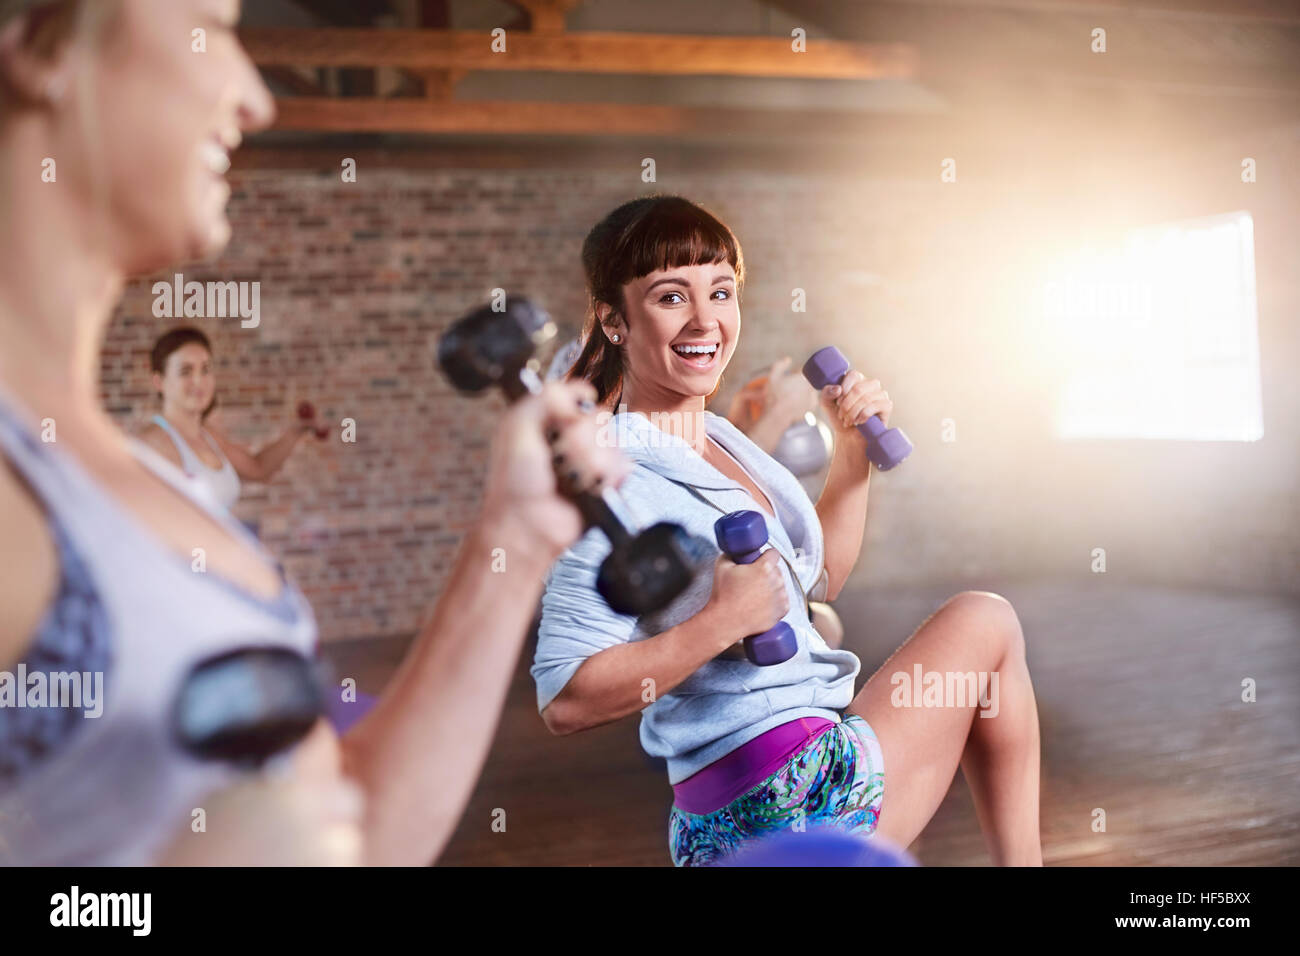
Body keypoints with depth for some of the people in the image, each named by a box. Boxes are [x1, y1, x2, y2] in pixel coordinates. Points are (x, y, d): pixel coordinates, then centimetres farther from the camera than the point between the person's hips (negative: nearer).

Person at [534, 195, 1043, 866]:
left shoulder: (719, 439, 9)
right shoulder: (617, 483, -20)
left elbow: (820, 578, 18)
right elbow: (564, 703, -26)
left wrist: (853, 451, 7)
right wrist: (723, 621, -29)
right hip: (790, 806, -9)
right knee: (987, 622, 3)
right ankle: (1022, 858, 16)